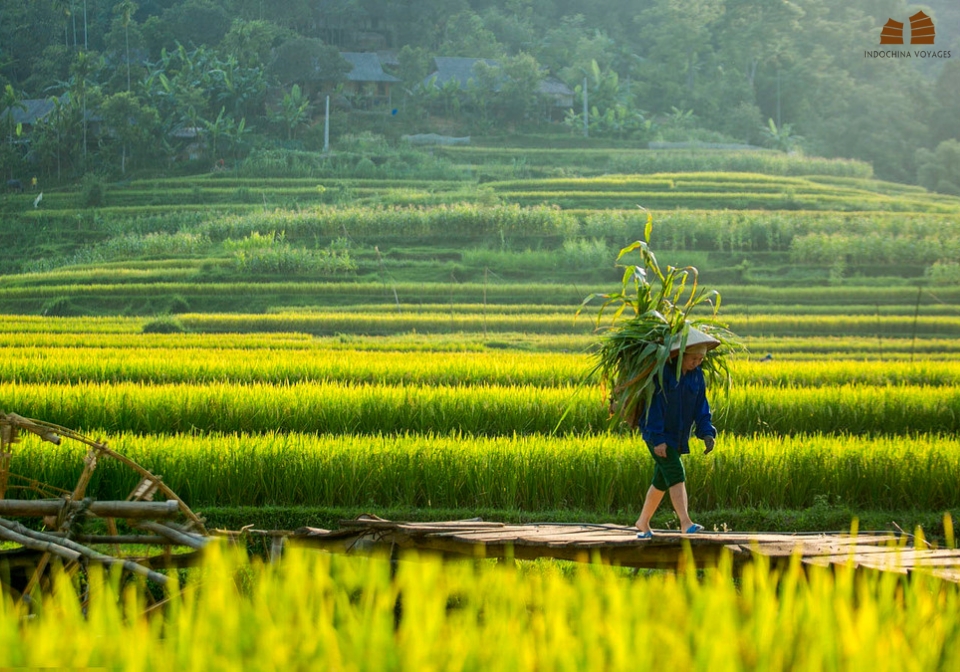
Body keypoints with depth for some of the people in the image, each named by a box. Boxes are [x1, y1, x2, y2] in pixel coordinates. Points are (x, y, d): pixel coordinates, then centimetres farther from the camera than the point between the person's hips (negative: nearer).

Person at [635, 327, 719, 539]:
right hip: (657, 434, -7)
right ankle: (685, 523, -29)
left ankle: (643, 523, 28)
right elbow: (654, 405, -18)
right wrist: (658, 440, -21)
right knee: (675, 474, -20)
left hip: (678, 436, 7)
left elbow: (700, 406, 6)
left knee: (661, 481, 13)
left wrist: (707, 433, -9)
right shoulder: (662, 372, -17)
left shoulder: (697, 375, 3)